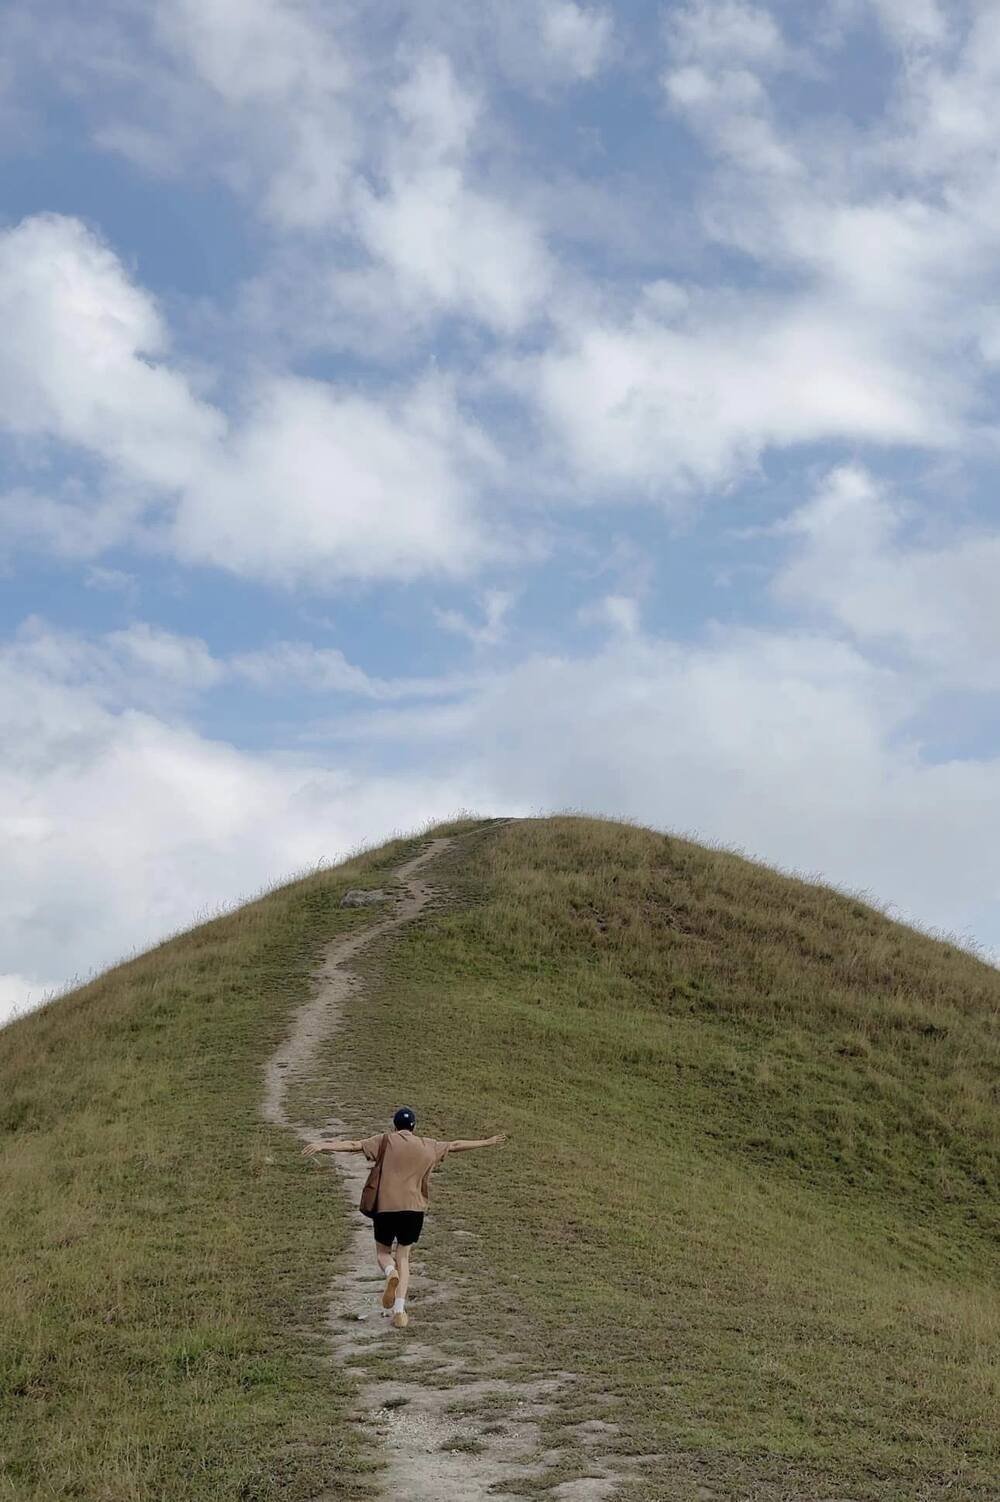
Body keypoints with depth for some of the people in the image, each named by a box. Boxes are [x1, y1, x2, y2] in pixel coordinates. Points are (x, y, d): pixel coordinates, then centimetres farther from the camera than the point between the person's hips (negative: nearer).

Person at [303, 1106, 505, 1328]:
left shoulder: (385, 1141, 4)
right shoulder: (429, 1146, 11)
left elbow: (353, 1146, -5)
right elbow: (455, 1146, 22)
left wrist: (322, 1146, -7)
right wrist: (485, 1143, 35)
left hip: (384, 1207, -2)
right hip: (414, 1209, 2)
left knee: (383, 1252, 16)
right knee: (403, 1257, 14)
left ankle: (390, 1273, -18)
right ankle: (399, 1311, 4)